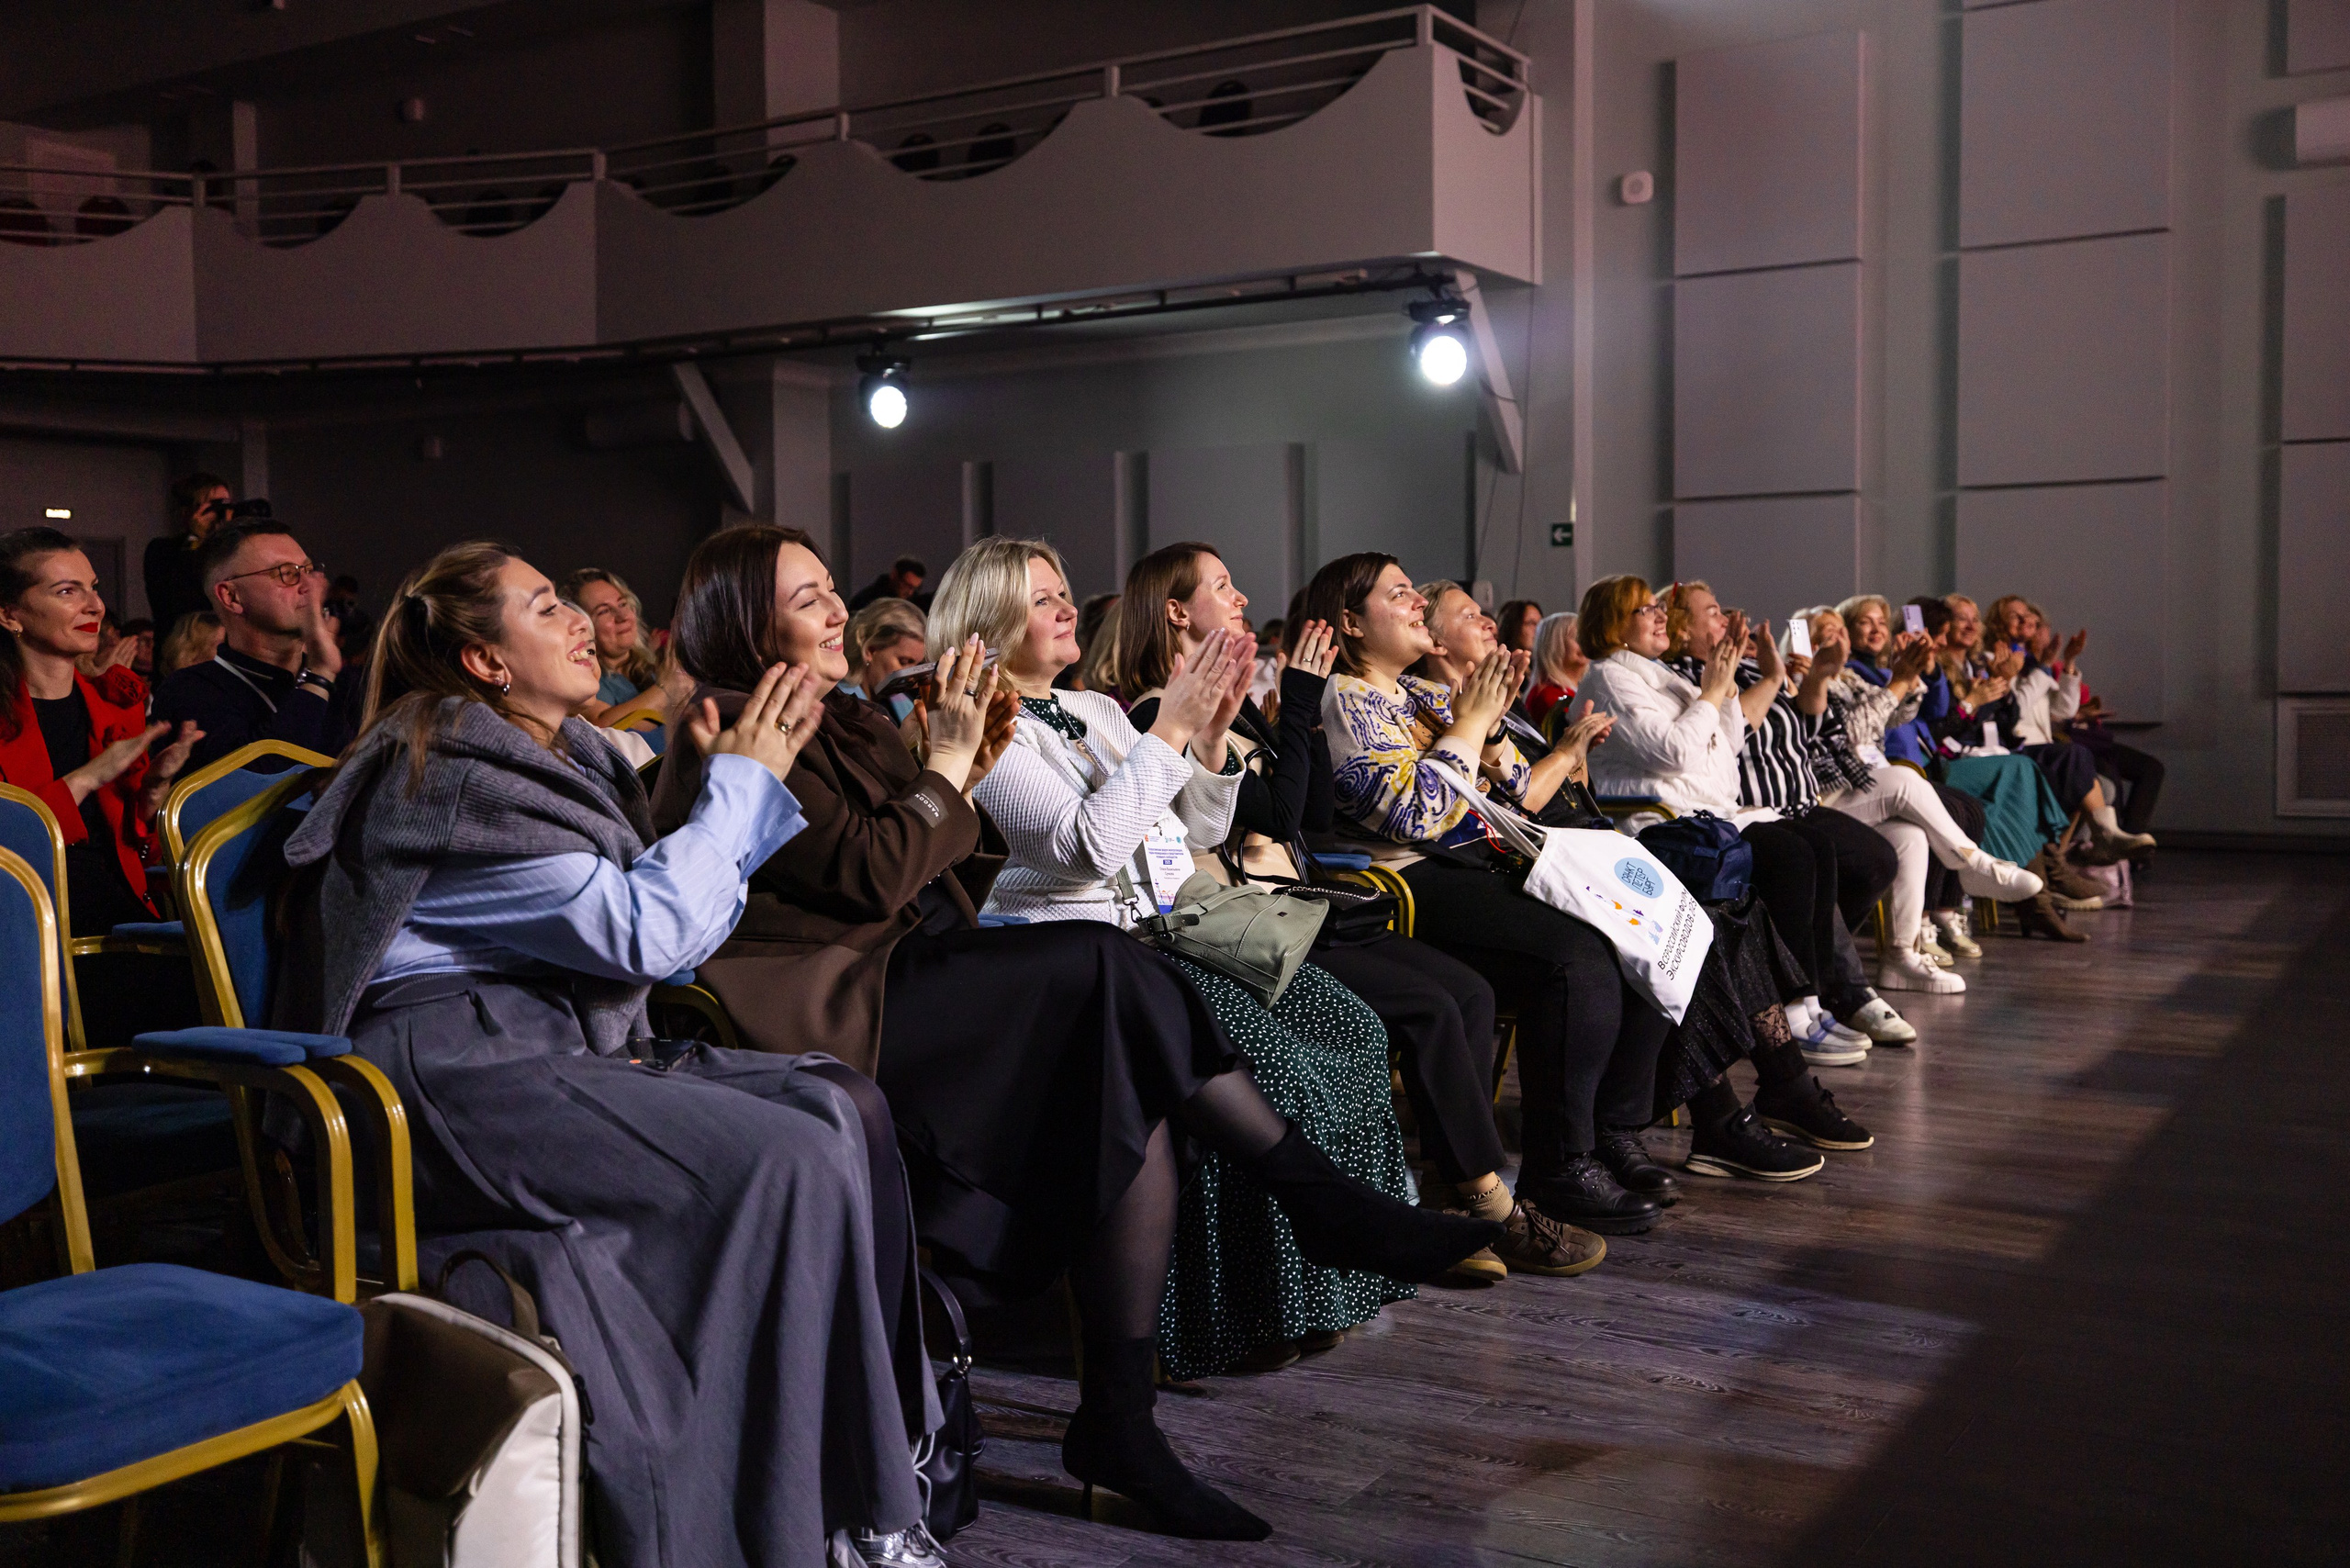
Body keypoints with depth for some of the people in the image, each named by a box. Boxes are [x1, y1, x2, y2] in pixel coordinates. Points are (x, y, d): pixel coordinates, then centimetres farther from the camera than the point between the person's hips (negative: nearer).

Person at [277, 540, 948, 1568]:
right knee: (791, 1160, -24)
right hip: (456, 1077, -9)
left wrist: (750, 784, 8)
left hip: (565, 1049, 9)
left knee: (845, 1106, -8)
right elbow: (641, 933, -18)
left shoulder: (561, 755, 18)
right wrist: (742, 783, -7)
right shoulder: (453, 771, -12)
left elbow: (676, 927, 16)